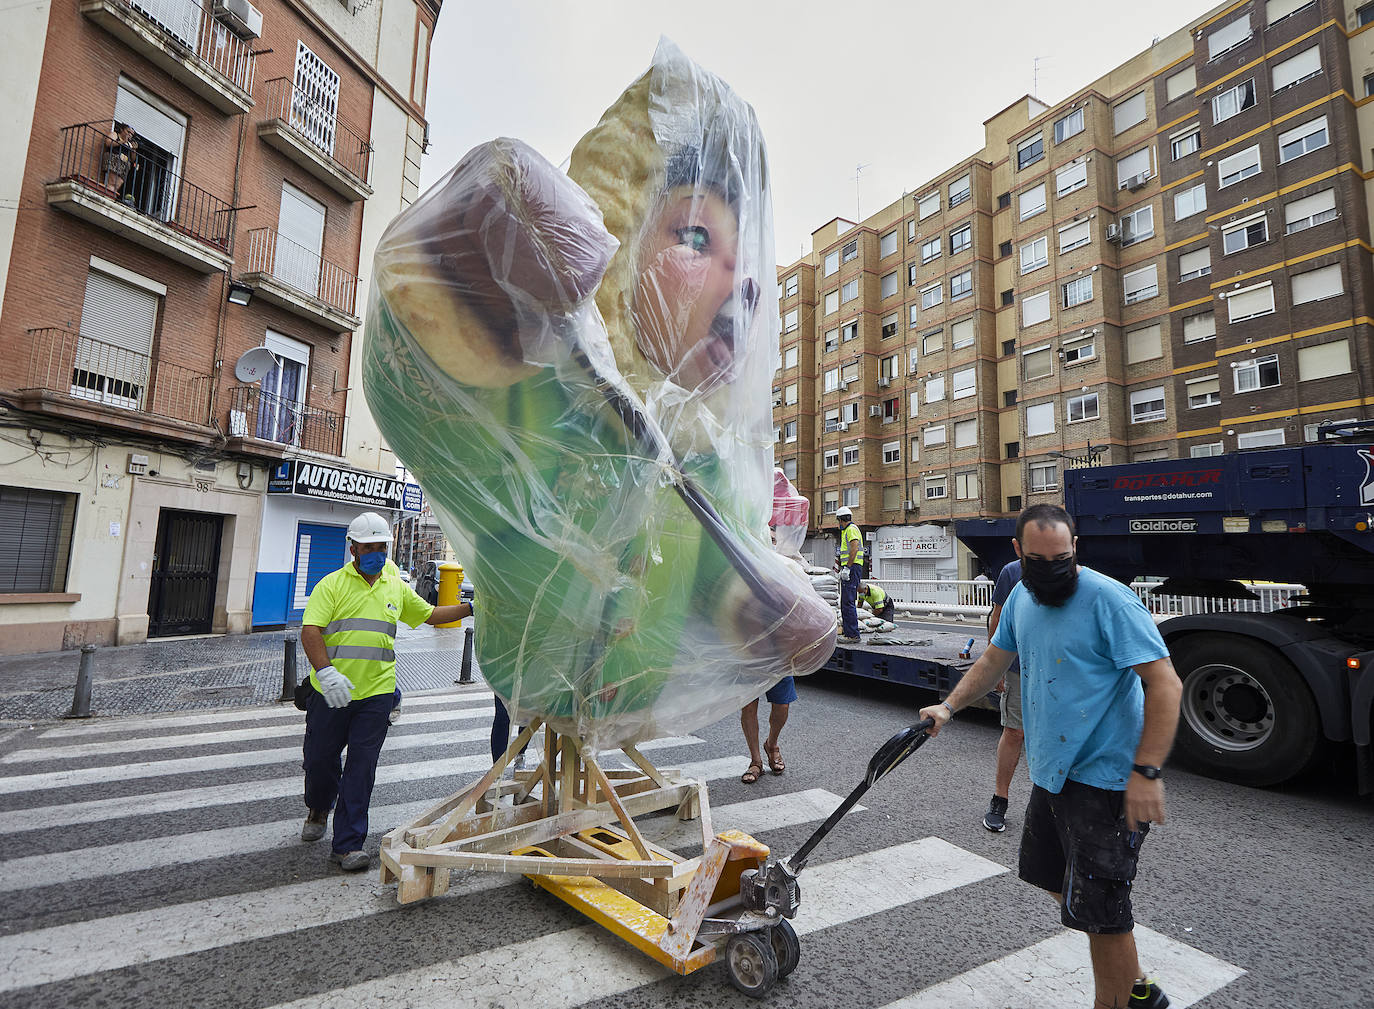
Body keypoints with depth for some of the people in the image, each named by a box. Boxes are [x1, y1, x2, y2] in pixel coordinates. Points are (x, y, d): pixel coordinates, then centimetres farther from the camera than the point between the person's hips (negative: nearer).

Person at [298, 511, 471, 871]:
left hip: (376, 693, 1)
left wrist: (468, 608, 9)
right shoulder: (332, 584, -2)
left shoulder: (396, 587, 10)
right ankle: (319, 809, 46)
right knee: (319, 757, 14)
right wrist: (325, 670, -26)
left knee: (361, 769, 2)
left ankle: (348, 844, 13)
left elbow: (430, 614, 20)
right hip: (331, 692, -1)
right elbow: (310, 631, -12)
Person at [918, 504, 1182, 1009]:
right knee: (1051, 876, 22)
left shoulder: (1108, 599, -18)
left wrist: (1147, 771, -26)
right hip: (1051, 773, 9)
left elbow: (1165, 684, -21)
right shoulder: (1021, 599, 5)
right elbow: (995, 659, 16)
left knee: (1096, 909, -1)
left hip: (1104, 781, -8)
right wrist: (948, 707, 8)